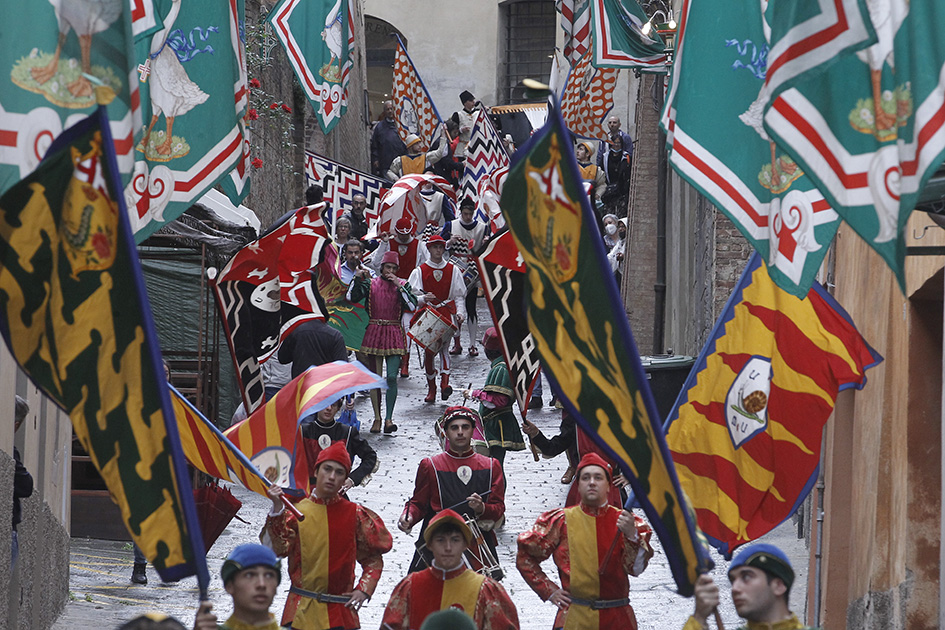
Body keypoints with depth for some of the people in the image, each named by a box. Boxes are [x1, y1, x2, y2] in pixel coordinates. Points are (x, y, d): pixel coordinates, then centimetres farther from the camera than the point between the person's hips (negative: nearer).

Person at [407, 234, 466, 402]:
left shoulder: (453, 270, 10)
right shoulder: (419, 272, 6)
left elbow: (459, 295, 12)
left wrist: (460, 313, -3)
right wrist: (423, 299, -19)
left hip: (447, 313, -1)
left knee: (443, 345, -20)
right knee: (428, 350, 1)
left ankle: (444, 382, -28)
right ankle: (431, 388, 12)